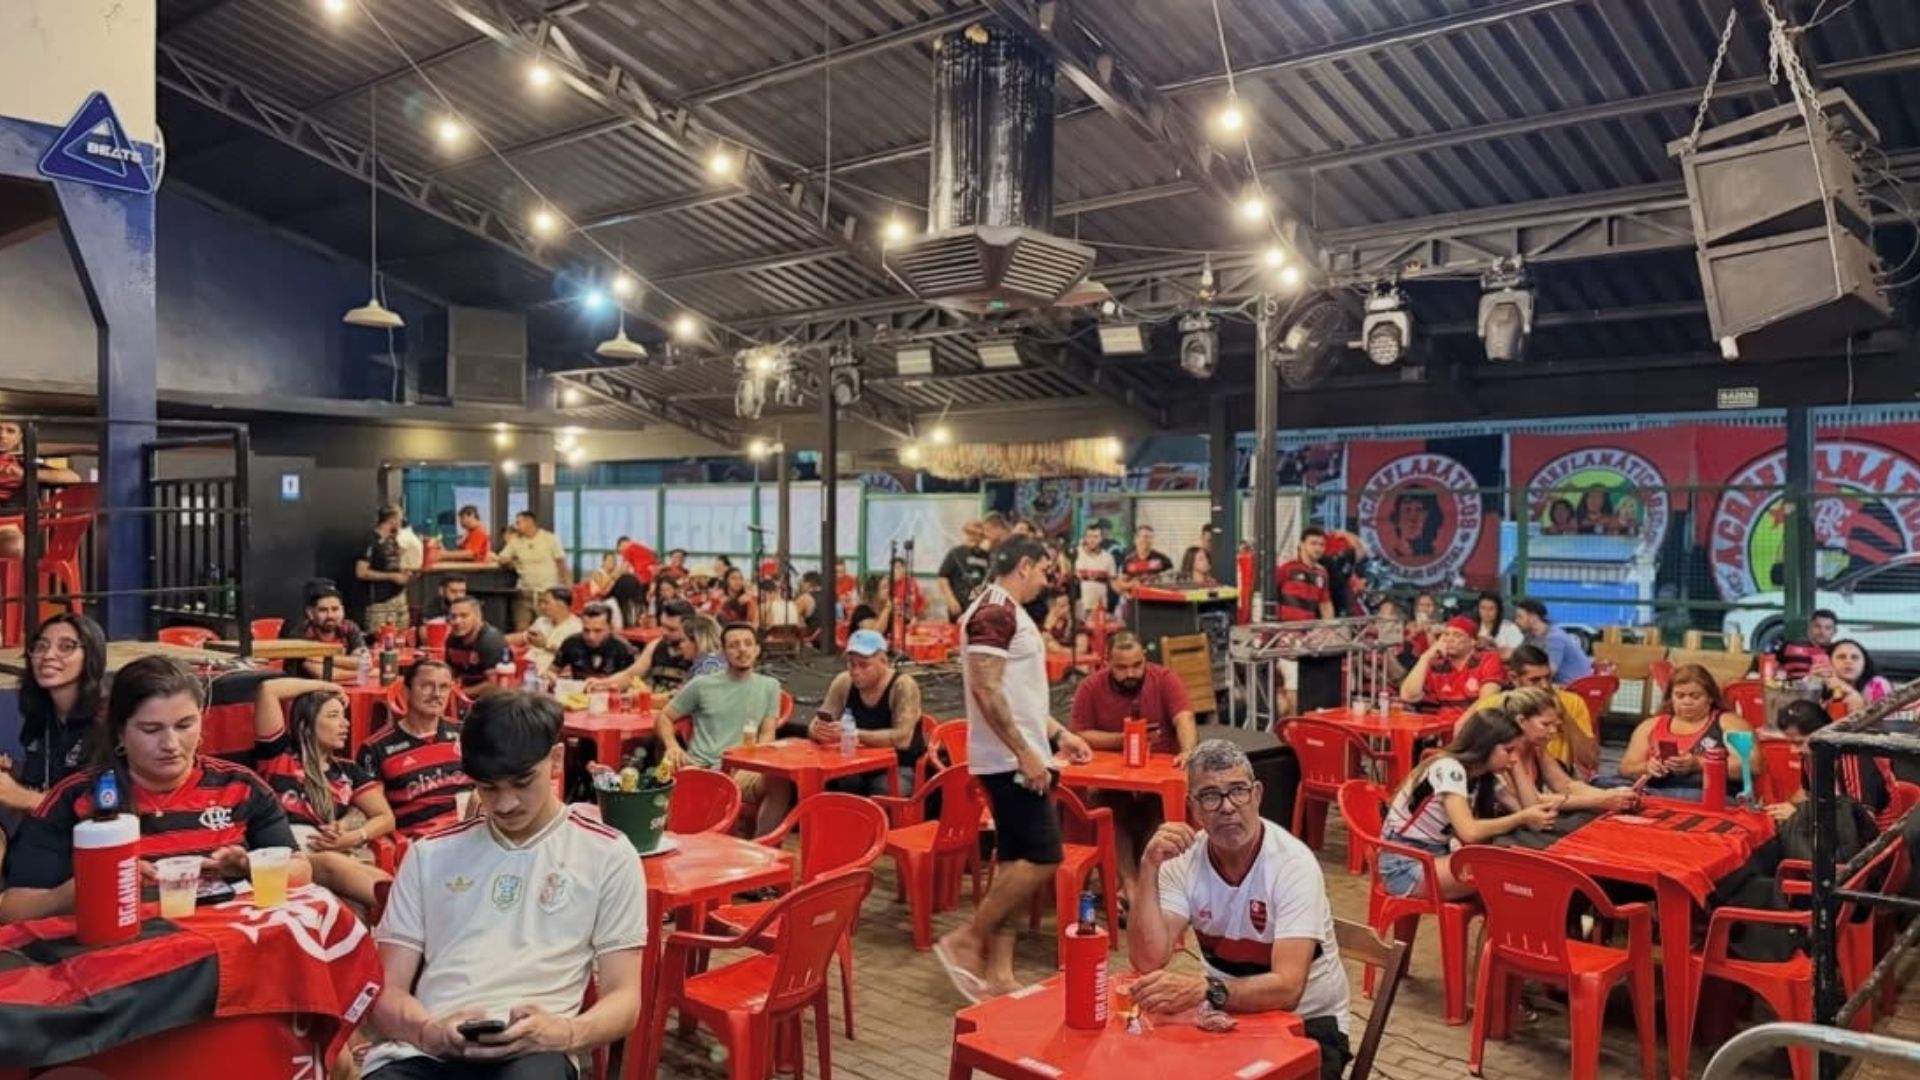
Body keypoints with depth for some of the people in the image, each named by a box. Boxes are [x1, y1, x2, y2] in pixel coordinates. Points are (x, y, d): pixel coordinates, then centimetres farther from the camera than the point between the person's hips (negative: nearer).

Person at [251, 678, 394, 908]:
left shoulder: (348, 770, 26)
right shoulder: (278, 757, 17)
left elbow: (385, 817, 20)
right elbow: (268, 689, 10)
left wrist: (353, 838, -1)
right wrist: (324, 685, 22)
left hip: (333, 857, 4)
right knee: (333, 864, -40)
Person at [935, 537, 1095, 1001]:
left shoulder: (1007, 611, 16)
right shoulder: (995, 611, -16)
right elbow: (987, 690, -23)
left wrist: (1057, 733, 19)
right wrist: (1026, 753, -22)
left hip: (1016, 757, 10)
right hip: (1010, 759, -10)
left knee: (1015, 859, 9)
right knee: (1043, 856, -10)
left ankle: (998, 972, 13)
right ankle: (965, 941, -1)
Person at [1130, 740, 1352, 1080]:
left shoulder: (1293, 863, -21)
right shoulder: (1182, 861, -8)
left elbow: (1285, 987, -29)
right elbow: (1148, 962, -18)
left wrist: (1204, 989, -45)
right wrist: (1150, 869, -27)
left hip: (1306, 1022, -3)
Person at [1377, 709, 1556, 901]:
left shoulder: (1486, 776, 7)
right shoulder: (1449, 769, -22)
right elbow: (1469, 832, -31)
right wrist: (1523, 818, -25)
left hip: (1437, 856, 9)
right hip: (1405, 866, -9)